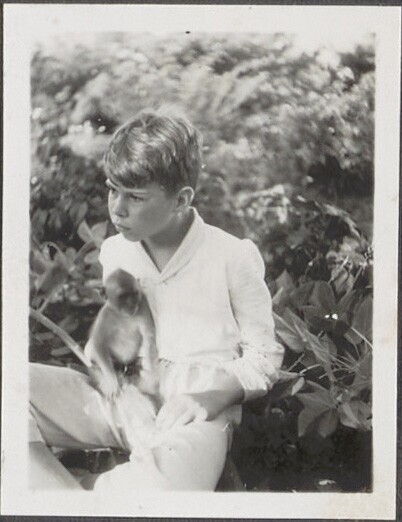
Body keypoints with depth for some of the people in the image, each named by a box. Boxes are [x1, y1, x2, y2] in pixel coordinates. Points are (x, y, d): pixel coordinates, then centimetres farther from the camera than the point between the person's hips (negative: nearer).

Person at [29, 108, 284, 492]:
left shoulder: (234, 257, -4)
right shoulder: (114, 251, 10)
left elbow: (264, 357, 2)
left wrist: (211, 397, -15)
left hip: (192, 415, -5)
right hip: (123, 400, 6)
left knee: (163, 482, -42)